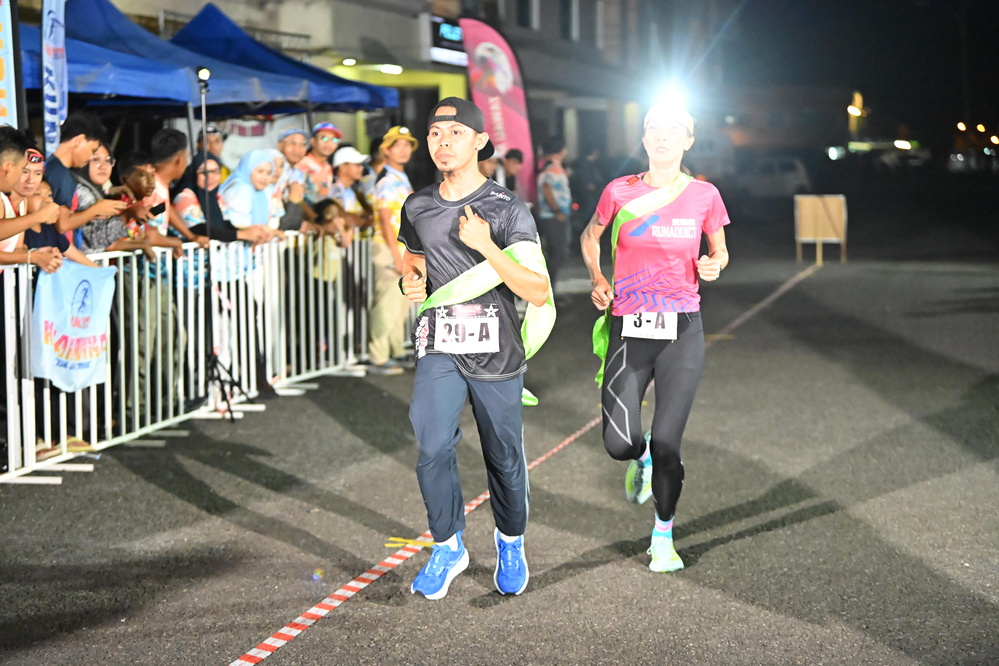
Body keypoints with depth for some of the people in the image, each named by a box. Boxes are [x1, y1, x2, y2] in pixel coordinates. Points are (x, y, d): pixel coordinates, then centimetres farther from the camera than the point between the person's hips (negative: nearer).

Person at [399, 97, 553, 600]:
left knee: (504, 458, 8)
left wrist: (486, 246, -23)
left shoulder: (508, 210, -7)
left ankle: (511, 543, 33)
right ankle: (448, 547, 1)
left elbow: (539, 293, -14)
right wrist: (411, 283, 3)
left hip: (496, 351, -2)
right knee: (433, 446, -17)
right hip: (439, 347, 2)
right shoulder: (417, 208, 6)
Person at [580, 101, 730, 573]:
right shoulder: (621, 193, -2)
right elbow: (590, 237, 17)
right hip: (627, 330, 0)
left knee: (667, 442, -3)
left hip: (682, 331, 0)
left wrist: (713, 266, -7)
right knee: (619, 444, -5)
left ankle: (663, 536, 18)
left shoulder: (704, 196, 0)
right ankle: (642, 457, 35)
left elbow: (719, 251, 15)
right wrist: (597, 280, 2)